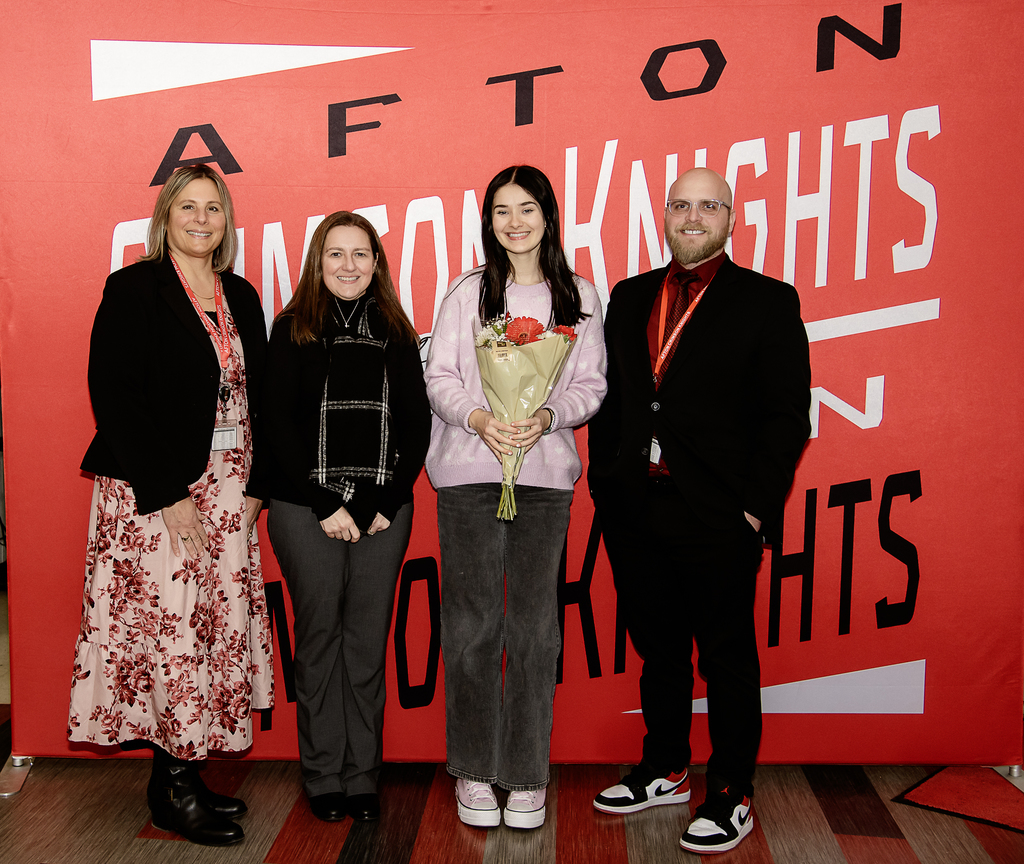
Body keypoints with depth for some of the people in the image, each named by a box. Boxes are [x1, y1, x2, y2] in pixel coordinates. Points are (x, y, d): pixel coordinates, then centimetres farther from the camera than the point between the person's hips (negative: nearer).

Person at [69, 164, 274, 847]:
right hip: (153, 491, -5)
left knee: (220, 624, 5)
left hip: (228, 486, 6)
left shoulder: (241, 297, 14)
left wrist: (255, 485, 3)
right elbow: (113, 398, -10)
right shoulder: (133, 290, -3)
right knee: (168, 623, -5)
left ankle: (185, 774, 17)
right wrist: (169, 494, -14)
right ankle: (173, 789, 8)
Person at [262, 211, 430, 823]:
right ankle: (325, 779, 17)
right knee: (319, 636, 4)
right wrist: (326, 504, -8)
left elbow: (416, 427, 6)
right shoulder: (293, 329, 5)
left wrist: (379, 503, -5)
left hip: (384, 510, 2)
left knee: (368, 641, 4)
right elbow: (279, 424, -1)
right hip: (307, 509, -1)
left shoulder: (397, 333, 10)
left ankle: (363, 778, 17)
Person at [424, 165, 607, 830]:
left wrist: (547, 417, -11)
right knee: (472, 623, 3)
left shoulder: (579, 296, 10)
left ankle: (527, 773, 16)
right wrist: (478, 418, -13)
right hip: (469, 471, 0)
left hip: (545, 475, 1)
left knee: (534, 624, 3)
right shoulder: (468, 293, 8)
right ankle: (474, 769, 17)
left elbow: (591, 384, 7)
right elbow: (439, 377, 5)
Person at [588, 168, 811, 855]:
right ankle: (665, 772, 35)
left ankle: (731, 796, 23)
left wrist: (756, 508, -12)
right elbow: (609, 395, 13)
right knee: (658, 649, 17)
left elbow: (787, 418, -6)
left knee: (727, 659, 7)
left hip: (719, 517, -4)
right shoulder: (630, 298, 12)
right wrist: (604, 479, 6)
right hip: (635, 511, 5)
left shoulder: (768, 302, -2)